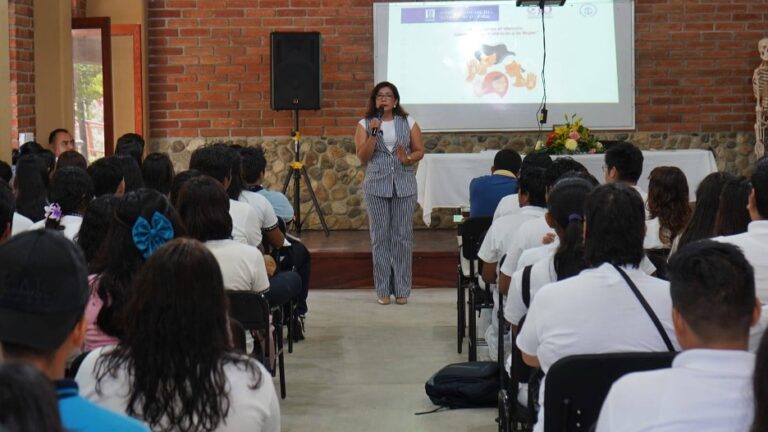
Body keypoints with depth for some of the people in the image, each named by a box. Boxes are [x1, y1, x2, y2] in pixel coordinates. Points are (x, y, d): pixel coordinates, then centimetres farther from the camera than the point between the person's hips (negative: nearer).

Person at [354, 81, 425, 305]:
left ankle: (402, 289, 6)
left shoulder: (408, 123, 7)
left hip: (405, 186, 1)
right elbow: (362, 157, -3)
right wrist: (373, 133, -14)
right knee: (380, 238, 1)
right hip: (376, 186, 0)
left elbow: (420, 150, 8)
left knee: (403, 237, 0)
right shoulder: (365, 125, 5)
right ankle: (383, 290, 6)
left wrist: (408, 158, -13)